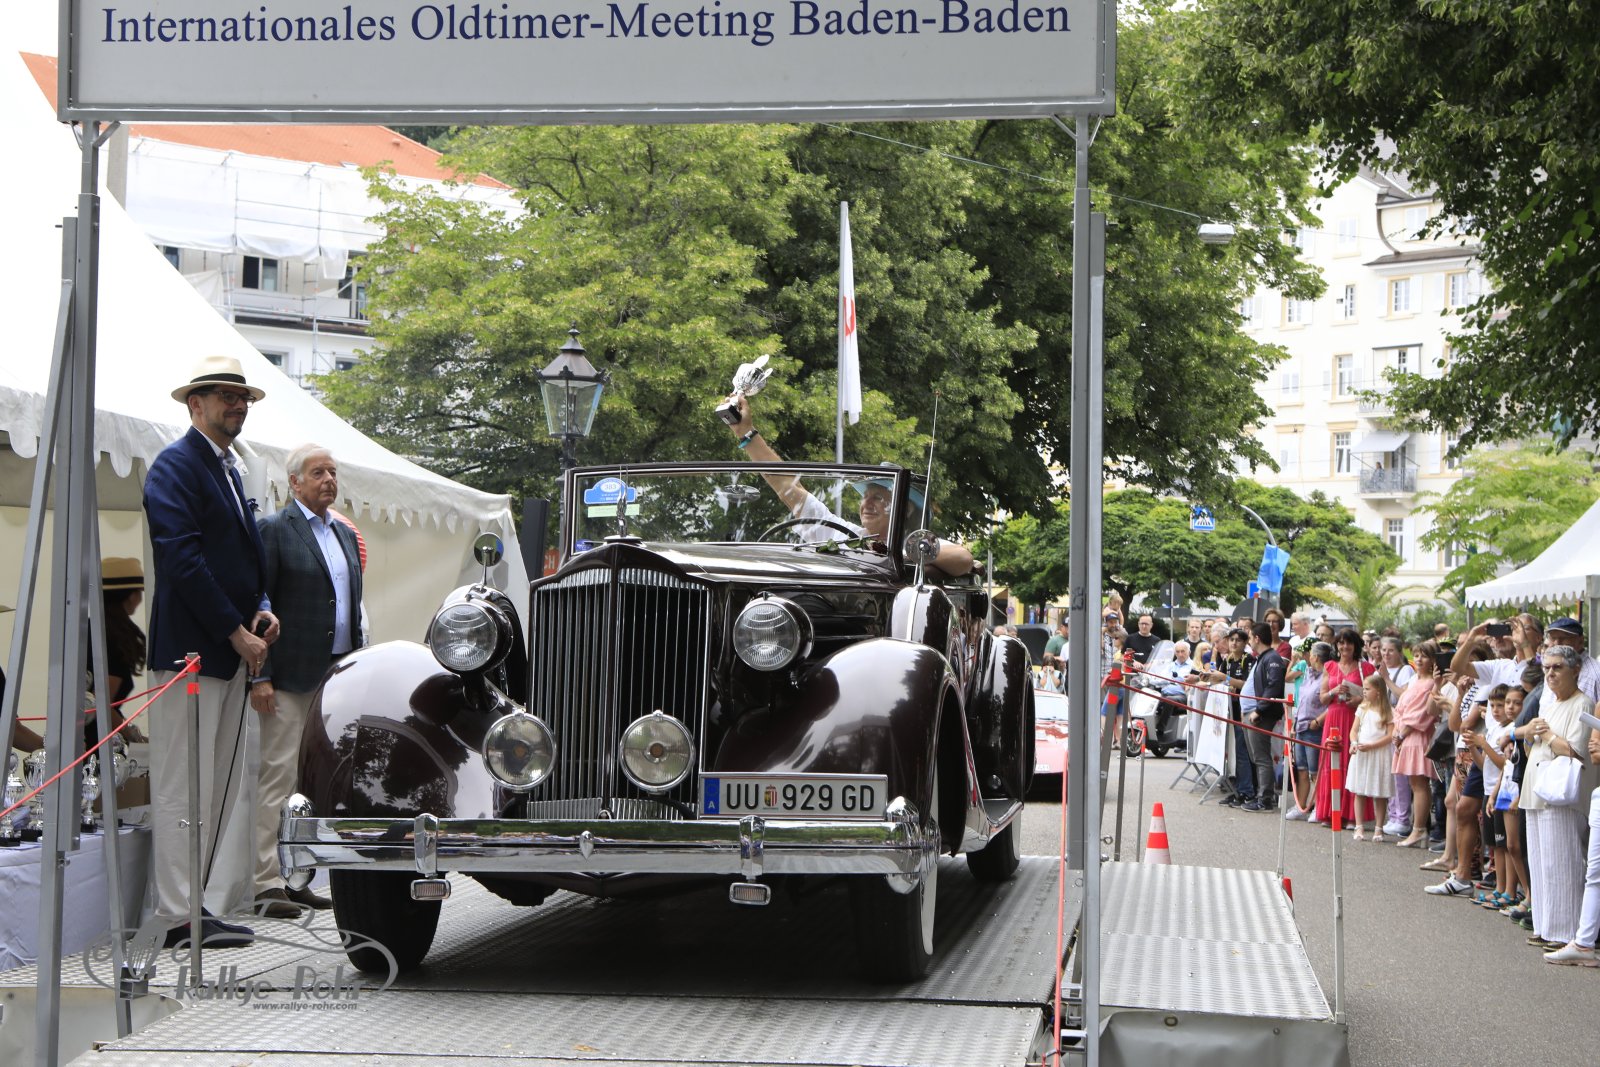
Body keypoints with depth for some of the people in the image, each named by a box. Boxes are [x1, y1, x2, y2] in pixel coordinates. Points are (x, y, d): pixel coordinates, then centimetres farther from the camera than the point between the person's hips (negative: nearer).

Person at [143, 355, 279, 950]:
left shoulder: (230, 469, 21)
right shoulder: (175, 466, -8)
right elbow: (183, 558, -17)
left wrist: (262, 610, 6)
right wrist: (235, 631, -16)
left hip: (231, 652, 9)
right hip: (191, 649, -9)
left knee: (226, 785, 9)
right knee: (184, 785, -6)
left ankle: (212, 903, 13)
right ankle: (181, 917, -4)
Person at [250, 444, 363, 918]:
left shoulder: (344, 534, 18)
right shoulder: (274, 530, -5)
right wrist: (259, 677, -15)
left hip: (335, 674, 7)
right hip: (290, 677, -7)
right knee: (279, 776, -8)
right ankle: (267, 884, -8)